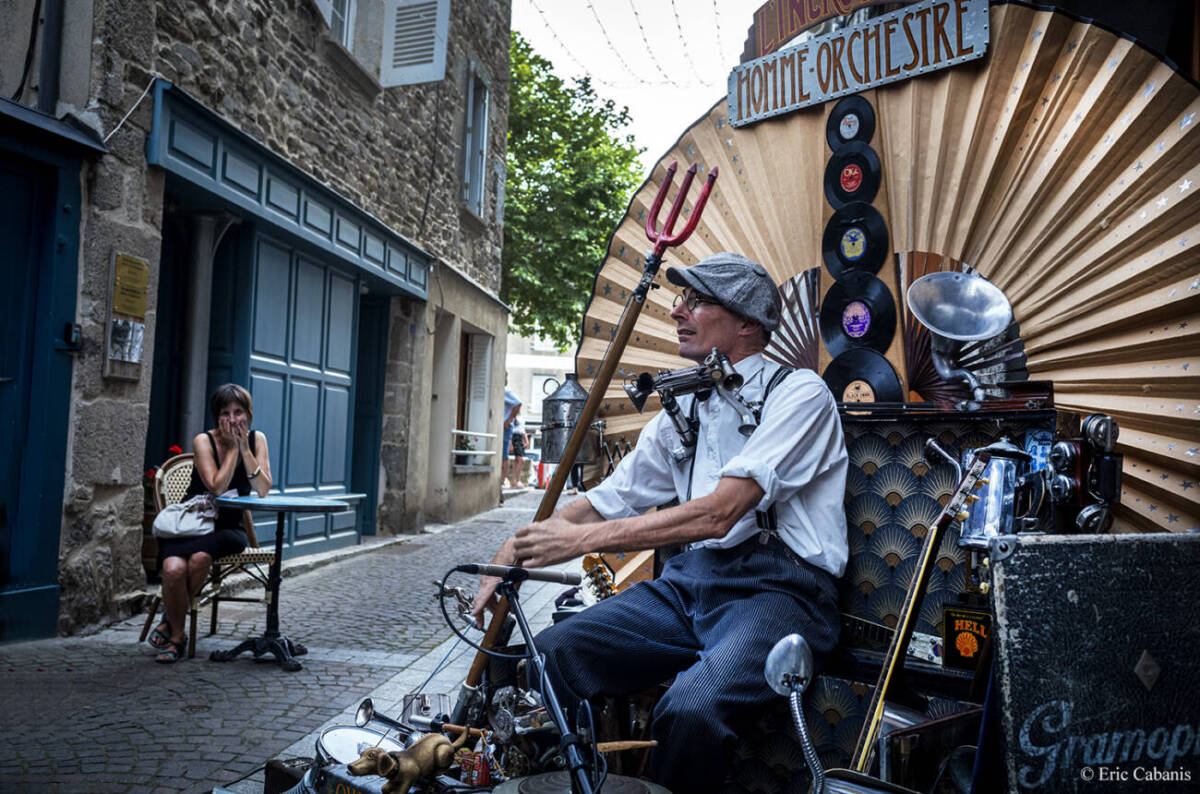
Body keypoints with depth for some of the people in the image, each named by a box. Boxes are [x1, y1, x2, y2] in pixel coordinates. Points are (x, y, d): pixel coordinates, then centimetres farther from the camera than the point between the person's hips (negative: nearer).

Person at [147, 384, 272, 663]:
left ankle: (170, 621, -7)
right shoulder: (204, 441, -7)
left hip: (228, 529, 1)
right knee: (174, 569, -31)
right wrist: (232, 448, -15)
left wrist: (244, 448, -14)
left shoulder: (256, 439, 2)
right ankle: (177, 635, -5)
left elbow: (263, 490, -10)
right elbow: (217, 487, -20)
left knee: (200, 557, -32)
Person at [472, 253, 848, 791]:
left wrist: (583, 538, -20)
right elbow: (611, 498, 16)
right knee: (545, 658, -15)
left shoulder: (799, 393, -6)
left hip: (775, 589, -6)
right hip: (689, 581, 6)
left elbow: (719, 513, -18)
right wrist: (515, 552, 2)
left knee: (691, 707, -34)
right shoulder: (684, 408, 16)